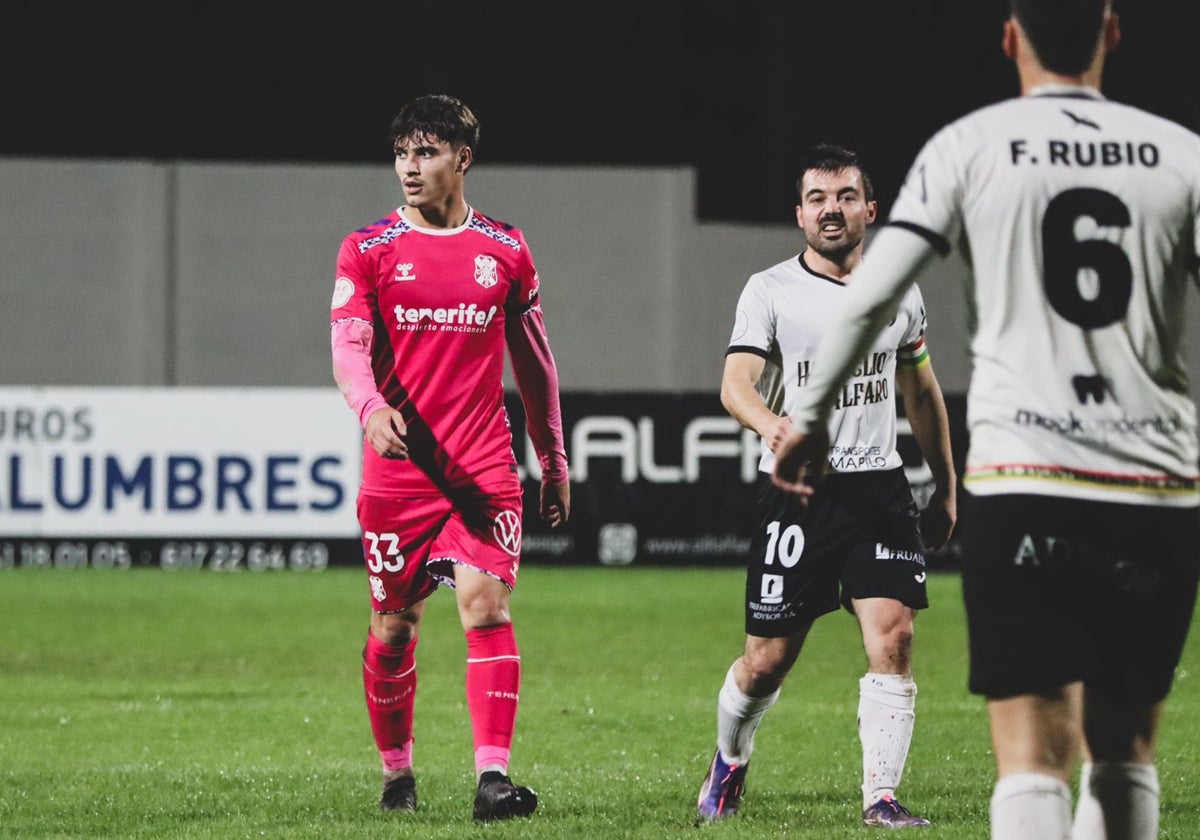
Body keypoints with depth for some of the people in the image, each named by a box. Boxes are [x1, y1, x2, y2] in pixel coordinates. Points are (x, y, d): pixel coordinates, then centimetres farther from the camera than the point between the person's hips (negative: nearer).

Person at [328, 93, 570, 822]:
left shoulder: (506, 251, 8)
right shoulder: (369, 250, 2)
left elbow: (534, 360, 16)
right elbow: (350, 347, -9)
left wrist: (554, 460, 18)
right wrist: (372, 407, -30)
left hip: (484, 471, 0)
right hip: (397, 468, 0)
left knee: (487, 606, -15)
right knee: (394, 626, 7)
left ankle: (494, 777, -20)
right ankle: (397, 770, 26)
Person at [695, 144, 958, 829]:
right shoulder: (770, 291, -2)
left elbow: (921, 392, 23)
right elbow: (736, 383, -13)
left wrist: (947, 485, 24)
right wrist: (773, 425, -35)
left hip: (880, 485, 3)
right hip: (796, 491, -3)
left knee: (893, 639, -13)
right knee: (768, 662, 2)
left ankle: (881, 798, -9)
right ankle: (730, 763, 31)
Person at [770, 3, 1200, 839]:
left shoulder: (970, 146, 3)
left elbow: (869, 296, 1)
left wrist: (810, 417, 14)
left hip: (1022, 489, -2)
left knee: (1035, 758, -7)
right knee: (1124, 753, 15)